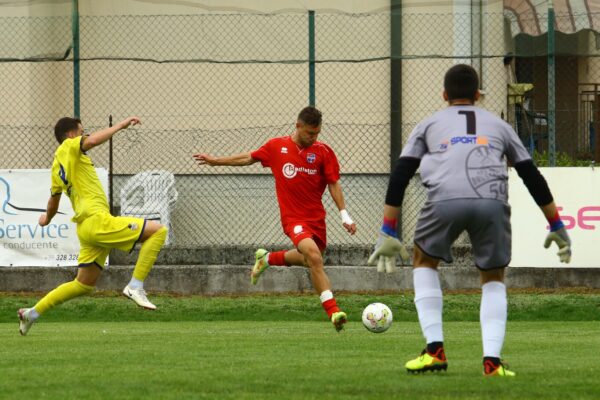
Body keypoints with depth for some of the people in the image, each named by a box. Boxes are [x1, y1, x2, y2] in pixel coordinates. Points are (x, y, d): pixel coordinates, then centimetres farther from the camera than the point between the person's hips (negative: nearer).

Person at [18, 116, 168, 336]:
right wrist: (121, 125, -12)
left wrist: (47, 217, 56)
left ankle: (32, 313, 20)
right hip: (98, 221, -10)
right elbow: (93, 140, -24)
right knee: (157, 230, -12)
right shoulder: (68, 147, -3)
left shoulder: (57, 166, 22)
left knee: (84, 285, 18)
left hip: (85, 227, 10)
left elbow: (54, 197, 36)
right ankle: (135, 286, -15)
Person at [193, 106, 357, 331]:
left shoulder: (323, 152, -3)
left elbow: (333, 184, 0)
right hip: (293, 218, -3)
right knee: (314, 256, -24)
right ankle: (333, 311, -25)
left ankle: (267, 259, 46)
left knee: (310, 259, 19)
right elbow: (249, 158, 15)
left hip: (317, 217, 3)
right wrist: (216, 161, 23)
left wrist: (344, 215, -9)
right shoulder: (277, 147, -2)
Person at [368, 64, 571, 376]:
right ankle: (492, 360, 4)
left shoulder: (429, 125, 28)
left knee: (424, 261, 27)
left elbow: (400, 176, 19)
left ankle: (435, 349, 15)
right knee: (493, 279, 22)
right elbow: (532, 176, 30)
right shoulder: (498, 126, 31)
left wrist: (388, 232, 18)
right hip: (492, 202, 1)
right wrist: (556, 226, 37)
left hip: (445, 200, -1)